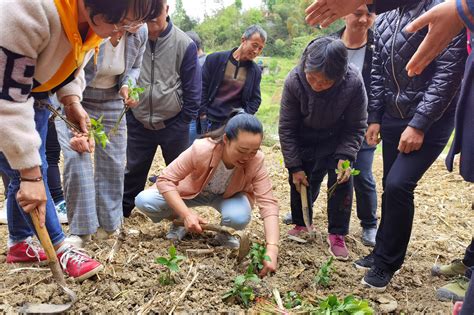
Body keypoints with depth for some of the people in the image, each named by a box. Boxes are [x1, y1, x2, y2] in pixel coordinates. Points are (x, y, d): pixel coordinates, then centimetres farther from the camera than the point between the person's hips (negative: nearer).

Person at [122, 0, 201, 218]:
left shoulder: (185, 44, -10)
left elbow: (193, 89, -4)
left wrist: (184, 122, -4)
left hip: (173, 124, -1)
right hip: (138, 122, 2)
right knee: (133, 170, 15)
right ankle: (122, 211, 31)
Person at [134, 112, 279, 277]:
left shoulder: (256, 161, -32)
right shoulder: (201, 150, -37)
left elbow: (268, 203, -35)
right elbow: (165, 180, -29)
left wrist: (271, 250, -48)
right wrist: (186, 214, -41)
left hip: (229, 196, 0)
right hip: (194, 190, 0)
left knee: (239, 217, -36)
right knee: (143, 201, -23)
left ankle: (224, 233, 2)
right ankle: (180, 223, 8)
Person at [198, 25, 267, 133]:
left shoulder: (255, 71, 4)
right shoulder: (216, 59, -4)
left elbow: (255, 99, 8)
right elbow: (201, 87, -3)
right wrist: (202, 114, -8)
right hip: (209, 121, -2)